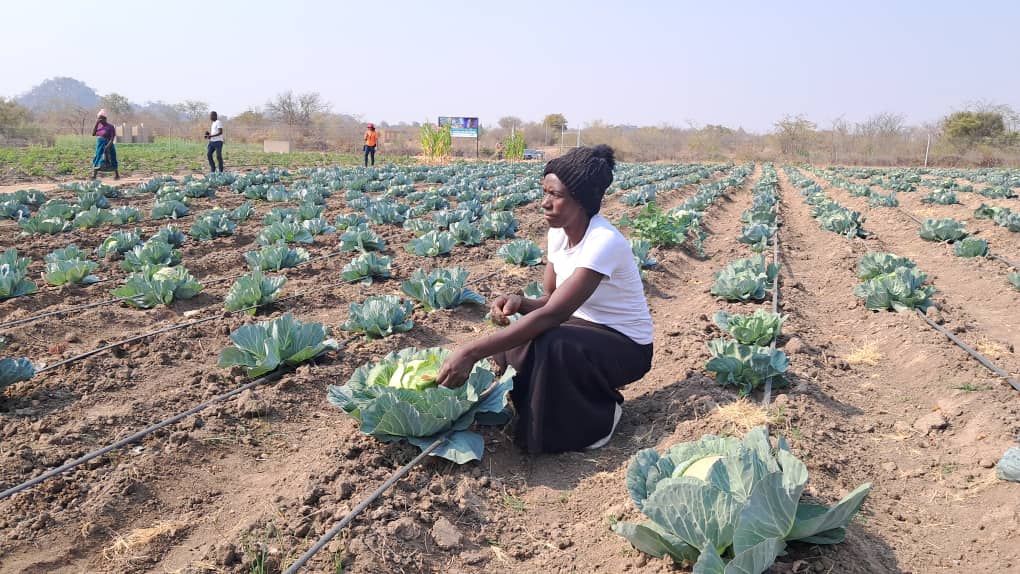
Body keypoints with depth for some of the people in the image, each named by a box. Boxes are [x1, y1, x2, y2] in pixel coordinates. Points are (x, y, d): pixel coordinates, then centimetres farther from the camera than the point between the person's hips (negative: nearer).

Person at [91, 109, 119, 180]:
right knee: (97, 160, 2)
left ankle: (117, 175, 14)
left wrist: (108, 146, -26)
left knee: (112, 161, 3)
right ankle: (94, 175, 3)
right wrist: (96, 123, -7)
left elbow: (112, 138, -14)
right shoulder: (98, 125, 7)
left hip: (107, 146, -5)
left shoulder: (110, 126, -10)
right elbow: (93, 133, -2)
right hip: (99, 146, 5)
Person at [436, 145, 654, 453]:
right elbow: (551, 302, 1)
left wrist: (472, 352, -42)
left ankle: (599, 417, -6)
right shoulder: (558, 233, -4)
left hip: (626, 345, -7)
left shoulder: (603, 242, -29)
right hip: (586, 328, 7)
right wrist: (519, 302, -23)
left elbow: (552, 314, -37)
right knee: (510, 337, -11)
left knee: (552, 345, -33)